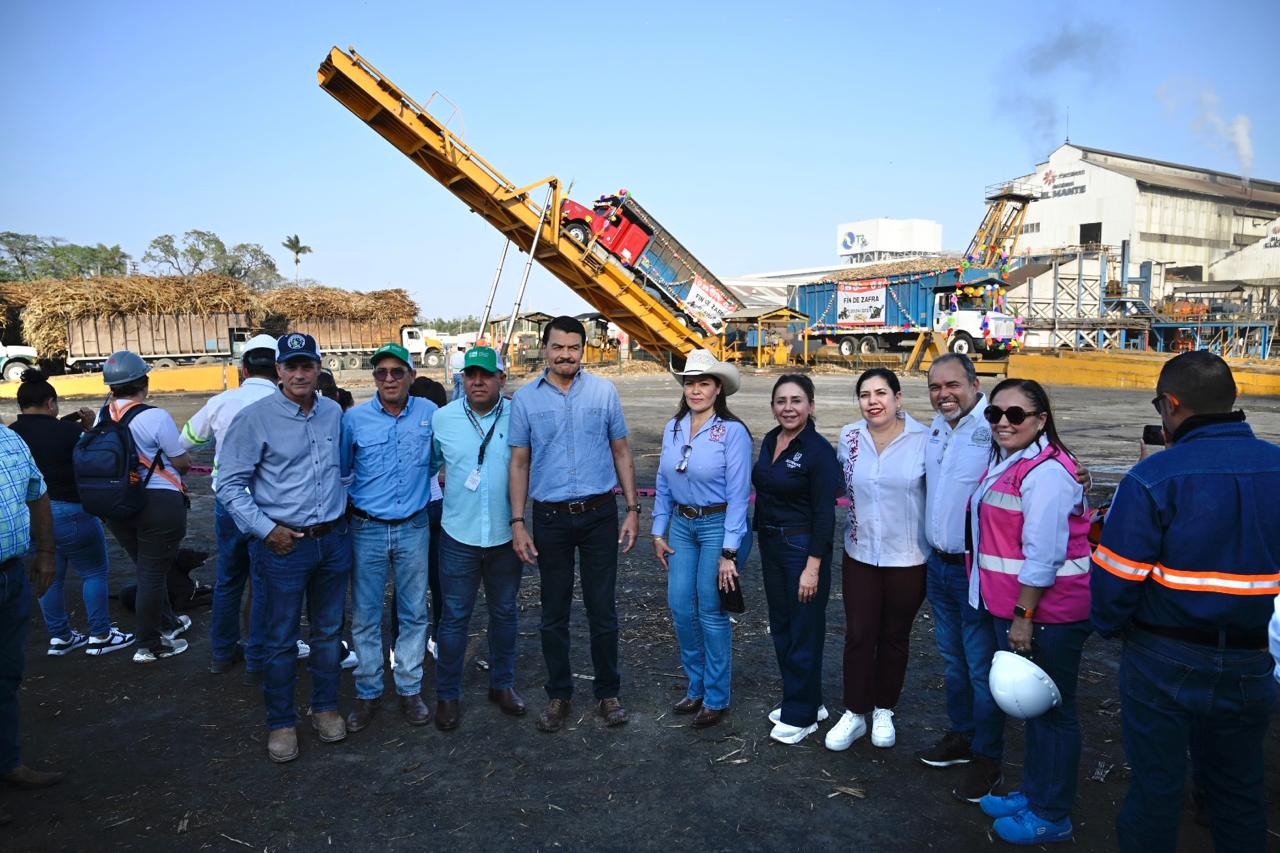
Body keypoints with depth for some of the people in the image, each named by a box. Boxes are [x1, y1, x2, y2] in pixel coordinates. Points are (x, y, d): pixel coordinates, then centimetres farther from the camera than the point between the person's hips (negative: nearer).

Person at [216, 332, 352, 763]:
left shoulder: (334, 412, 4)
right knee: (281, 639, 7)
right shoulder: (255, 418, -11)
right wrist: (266, 530, -12)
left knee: (329, 631, 16)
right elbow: (229, 485, -8)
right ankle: (281, 723, 24)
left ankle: (325, 707, 33)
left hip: (334, 540, 4)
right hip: (285, 545, -4)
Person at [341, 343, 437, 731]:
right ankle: (368, 692, 23)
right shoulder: (354, 419, -5)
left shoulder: (429, 413, -2)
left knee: (414, 613, 10)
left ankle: (410, 689, 25)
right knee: (365, 616, 7)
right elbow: (340, 470, 6)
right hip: (367, 529, -1)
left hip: (413, 528, 1)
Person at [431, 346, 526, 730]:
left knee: (505, 613, 15)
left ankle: (502, 683, 34)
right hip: (459, 535, 0)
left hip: (506, 536, 0)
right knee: (455, 617, 8)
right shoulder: (442, 418, -2)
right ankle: (447, 694, 24)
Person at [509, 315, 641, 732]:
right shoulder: (525, 398, 1)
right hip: (550, 517, 1)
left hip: (600, 514, 0)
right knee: (554, 614, 11)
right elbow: (520, 463, 3)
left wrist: (633, 509, 0)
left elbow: (621, 452, 5)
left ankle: (608, 692, 25)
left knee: (603, 610, 8)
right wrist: (517, 523, -2)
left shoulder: (604, 392, 0)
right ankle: (558, 694, 27)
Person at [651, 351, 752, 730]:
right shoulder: (672, 428, 3)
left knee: (711, 612, 3)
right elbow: (663, 485, 10)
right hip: (681, 524, 5)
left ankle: (717, 697, 21)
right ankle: (697, 686, 29)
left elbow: (737, 494, -14)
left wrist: (729, 551, -16)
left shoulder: (732, 431, -14)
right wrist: (659, 532, 9)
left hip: (717, 524, -5)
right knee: (680, 606, 7)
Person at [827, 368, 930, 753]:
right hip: (860, 554, 2)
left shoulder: (924, 440, -11)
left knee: (894, 637, 14)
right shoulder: (848, 437, -3)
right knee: (858, 636, 6)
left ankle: (884, 711, 33)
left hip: (908, 558, -2)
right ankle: (855, 714, 22)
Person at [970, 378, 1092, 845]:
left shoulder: (1046, 472, -21)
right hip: (1014, 609, 9)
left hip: (1046, 614, -9)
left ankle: (1051, 816, 23)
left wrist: (1024, 615, -19)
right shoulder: (1006, 462, 10)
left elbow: (1042, 554, -23)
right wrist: (1013, 613, 16)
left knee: (1052, 710, 7)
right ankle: (1033, 792, 38)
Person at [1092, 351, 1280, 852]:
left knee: (1155, 788, 12)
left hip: (1164, 661, -4)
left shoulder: (1153, 477, -19)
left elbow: (1116, 577, -17)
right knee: (1239, 791, 22)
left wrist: (1111, 626, 2)